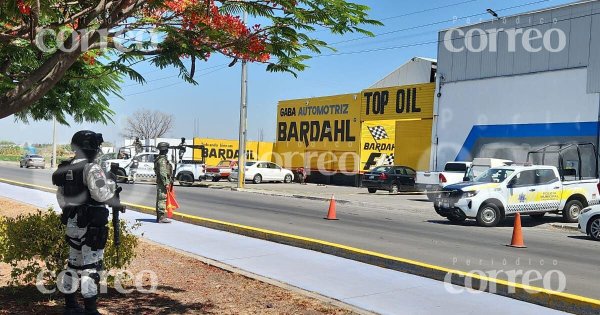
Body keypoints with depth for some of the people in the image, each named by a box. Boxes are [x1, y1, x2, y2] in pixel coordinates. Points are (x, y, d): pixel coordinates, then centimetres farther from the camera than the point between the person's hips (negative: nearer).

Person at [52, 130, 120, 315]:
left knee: (73, 263, 17)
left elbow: (61, 197, 16)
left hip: (72, 223, 8)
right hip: (91, 225, -8)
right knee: (91, 266, -3)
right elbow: (101, 195, -24)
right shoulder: (91, 169, -16)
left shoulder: (65, 169, 10)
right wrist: (111, 185, -6)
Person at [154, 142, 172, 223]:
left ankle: (159, 217, 19)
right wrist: (166, 183, -22)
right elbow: (162, 173, -22)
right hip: (163, 182, -11)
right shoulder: (162, 159, -15)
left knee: (160, 200, 13)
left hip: (160, 182, 11)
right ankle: (161, 217, -11)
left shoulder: (159, 158, 18)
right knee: (162, 199, -10)